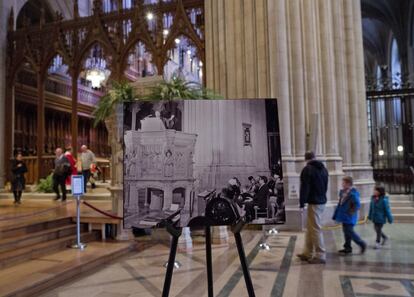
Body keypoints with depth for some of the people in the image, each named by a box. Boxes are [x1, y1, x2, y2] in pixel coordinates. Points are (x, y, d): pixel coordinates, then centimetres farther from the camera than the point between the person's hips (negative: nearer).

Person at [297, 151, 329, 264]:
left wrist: (302, 203, -13)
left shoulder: (307, 169, -12)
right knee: (310, 228, 15)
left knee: (315, 229, -4)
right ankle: (307, 253, 21)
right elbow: (325, 186, 19)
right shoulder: (323, 168, 14)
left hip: (314, 202, -9)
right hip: (322, 201, 9)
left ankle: (320, 256, -1)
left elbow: (304, 188, -16)